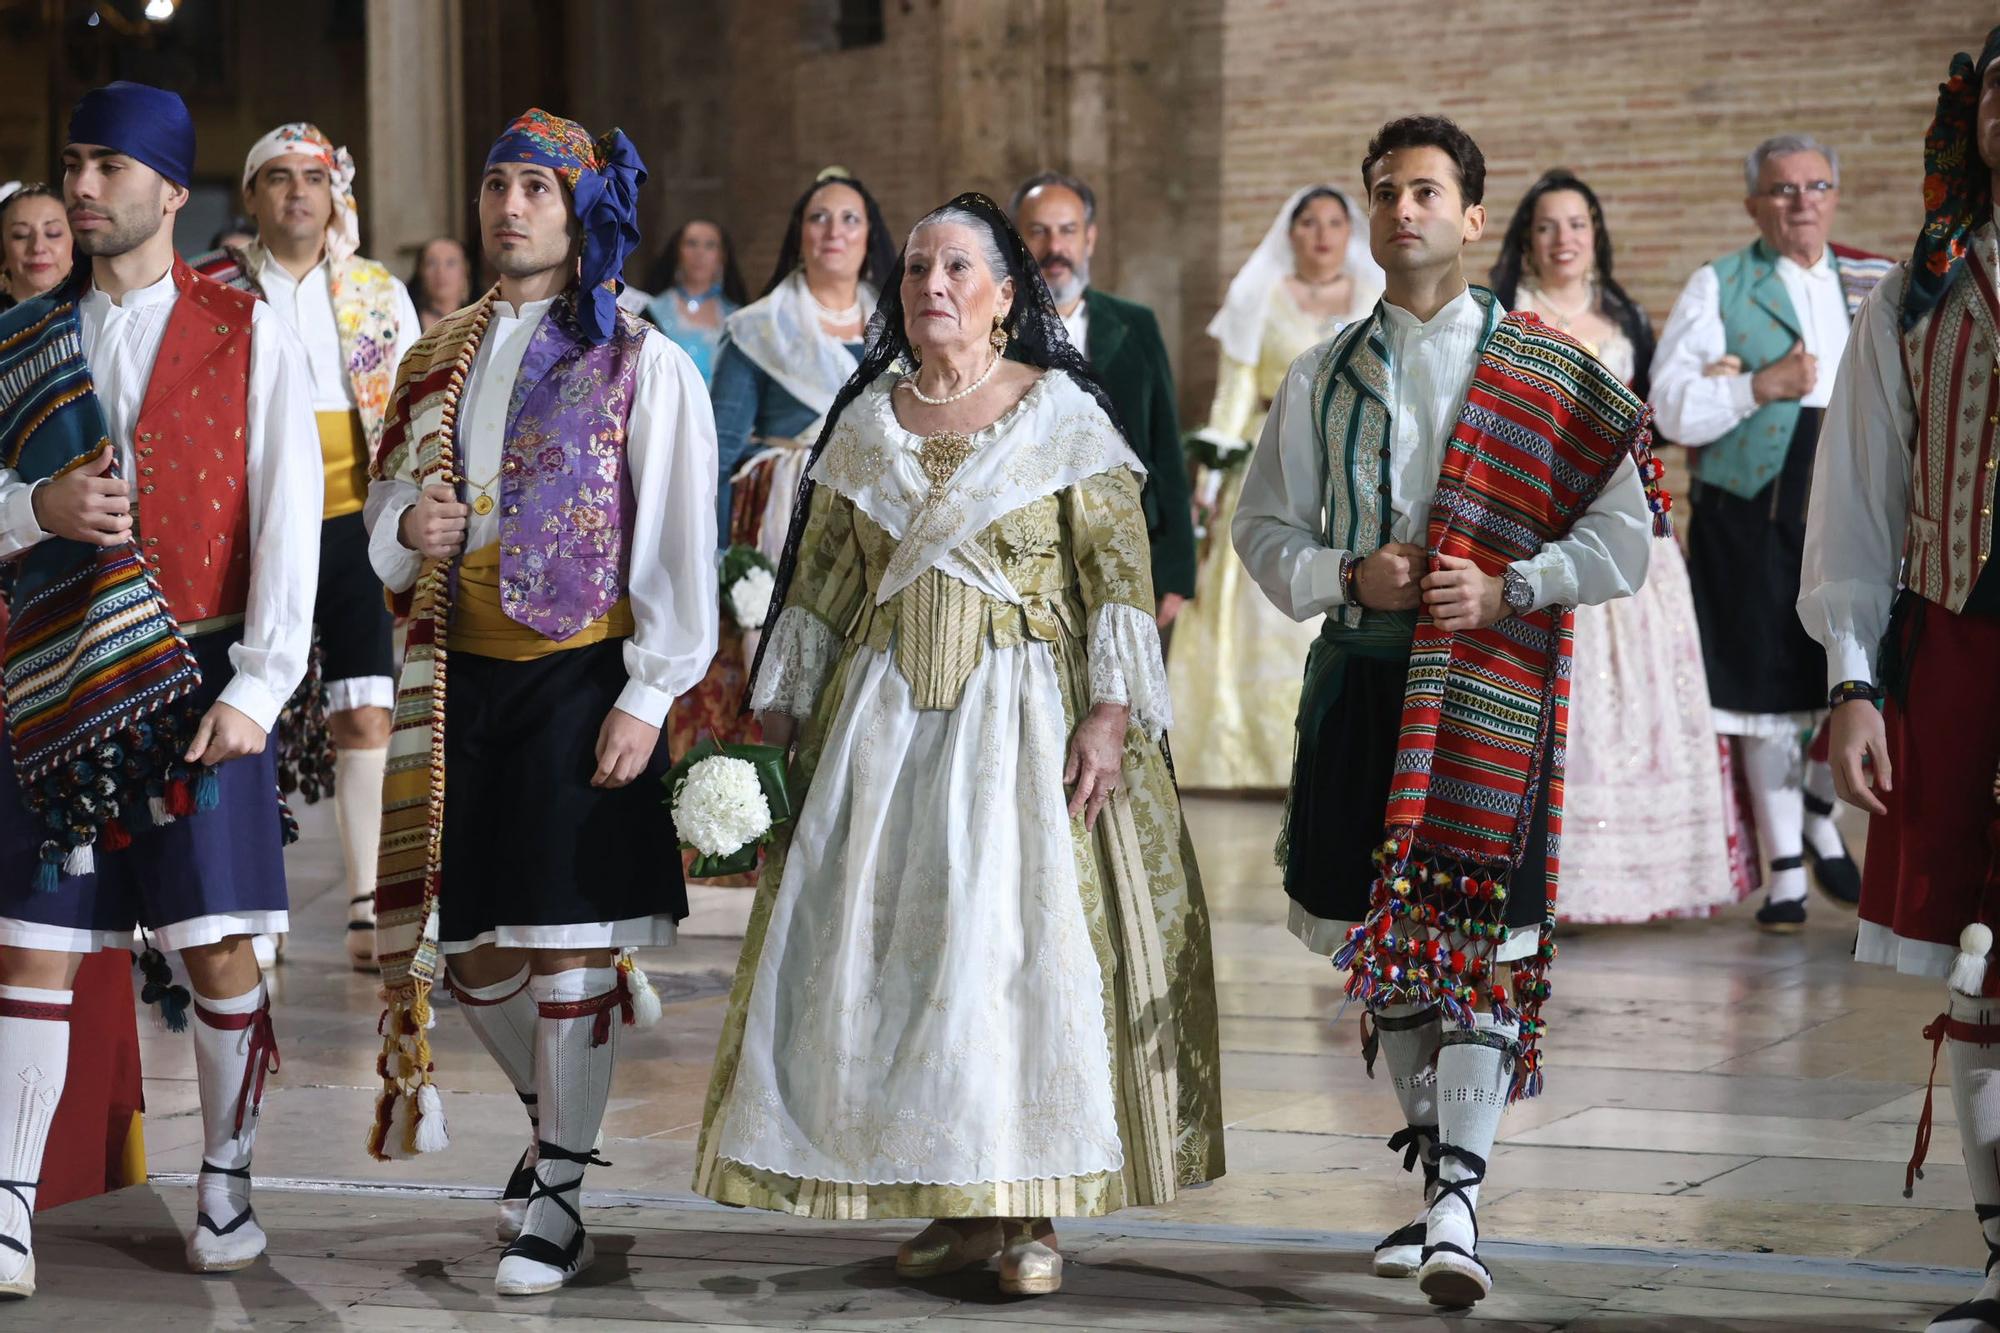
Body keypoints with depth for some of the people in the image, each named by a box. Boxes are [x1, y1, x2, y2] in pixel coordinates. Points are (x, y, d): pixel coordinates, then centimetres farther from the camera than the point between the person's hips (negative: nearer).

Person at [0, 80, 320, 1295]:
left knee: (219, 952, 0)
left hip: (197, 680, -2)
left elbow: (288, 521, -3)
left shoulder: (250, 337, 2)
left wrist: (257, 689, -10)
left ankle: (228, 1188, 16)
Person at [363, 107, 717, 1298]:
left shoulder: (642, 363, -3)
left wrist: (647, 696, -12)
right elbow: (387, 502, 20)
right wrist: (405, 527, -4)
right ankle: (556, 1116, 34)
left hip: (578, 679, -5)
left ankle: (559, 1194, 7)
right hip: (459, 675, 5)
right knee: (463, 936, 9)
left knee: (566, 939, -3)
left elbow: (678, 541, -6)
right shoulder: (443, 357, 13)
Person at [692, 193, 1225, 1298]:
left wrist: (1110, 710, -14)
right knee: (891, 945, 1)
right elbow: (819, 584, 15)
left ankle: (1032, 1206, 1)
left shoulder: (1062, 414, -1)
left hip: (1023, 713, -4)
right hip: (884, 715, 4)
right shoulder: (865, 423, 12)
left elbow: (1120, 573, -5)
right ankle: (953, 1204, 10)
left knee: (1023, 938, -8)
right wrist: (782, 713, 11)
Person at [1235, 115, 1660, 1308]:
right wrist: (1349, 575, -6)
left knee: (1477, 930, -12)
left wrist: (1506, 588, -14)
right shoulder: (1323, 378, 13)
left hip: (1492, 681, -4)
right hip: (1361, 673, 4)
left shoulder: (1548, 376, 3)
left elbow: (1620, 536, 1)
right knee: (1381, 936, 7)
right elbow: (1265, 528, 14)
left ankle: (1459, 1205, -15)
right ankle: (1434, 1173, 22)